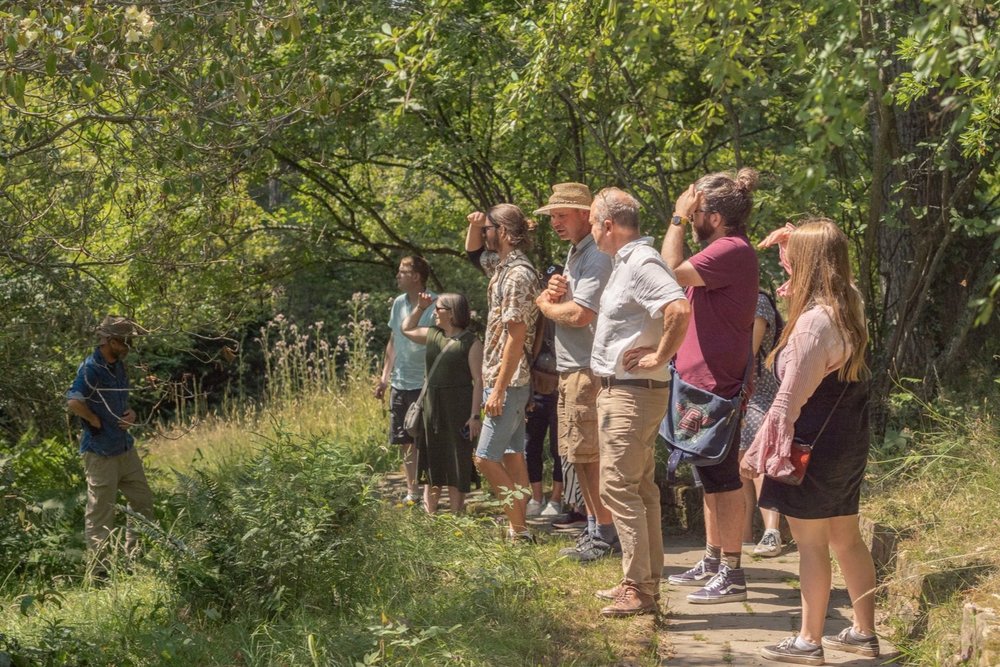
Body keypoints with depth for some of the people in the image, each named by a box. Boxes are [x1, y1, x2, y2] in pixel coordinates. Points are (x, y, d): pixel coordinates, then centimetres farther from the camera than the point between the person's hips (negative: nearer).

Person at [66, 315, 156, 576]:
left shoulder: (118, 365, 8)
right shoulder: (91, 368, -19)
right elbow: (73, 402, -33)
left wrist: (130, 412, 3)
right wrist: (96, 422, -19)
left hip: (125, 447, 9)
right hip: (101, 452, -9)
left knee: (143, 500, 15)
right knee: (100, 512, 1)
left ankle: (137, 557, 29)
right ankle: (99, 569, 10)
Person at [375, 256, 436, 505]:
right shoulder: (399, 303, 9)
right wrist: (385, 376, 13)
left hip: (425, 384, -7)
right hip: (399, 383, 7)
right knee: (405, 442, 12)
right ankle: (412, 492, 22)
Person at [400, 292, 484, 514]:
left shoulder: (470, 342, -8)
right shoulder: (432, 335, 12)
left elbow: (478, 380, -11)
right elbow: (406, 329, 31)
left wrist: (475, 415, -17)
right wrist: (420, 307, 17)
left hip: (457, 407, -6)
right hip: (431, 405, 6)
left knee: (456, 465, -1)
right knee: (431, 464, 10)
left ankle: (456, 518, 5)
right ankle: (429, 515, 17)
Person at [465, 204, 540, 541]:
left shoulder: (518, 275, -18)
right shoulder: (503, 266, 10)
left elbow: (516, 336, -21)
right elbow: (473, 251, 31)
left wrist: (498, 389, -21)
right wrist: (473, 225, 8)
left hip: (509, 381, -10)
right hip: (508, 380, 10)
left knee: (485, 457, -8)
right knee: (512, 454, 11)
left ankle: (519, 528, -3)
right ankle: (519, 528, 15)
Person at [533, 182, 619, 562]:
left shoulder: (597, 257, -15)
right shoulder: (574, 253, 18)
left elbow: (579, 314, -24)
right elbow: (563, 307, 21)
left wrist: (545, 303, -5)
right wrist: (555, 292, -3)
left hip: (589, 370, -10)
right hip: (569, 369, 10)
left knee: (590, 455, -7)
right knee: (579, 456, 14)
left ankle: (606, 535, 0)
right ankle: (594, 528, 22)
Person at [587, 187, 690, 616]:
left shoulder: (641, 263, -18)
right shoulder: (626, 262, 14)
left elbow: (679, 309, -33)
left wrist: (659, 357, -23)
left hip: (632, 393, -11)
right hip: (620, 389, 11)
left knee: (618, 486, -10)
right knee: (640, 486, 15)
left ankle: (639, 589, -7)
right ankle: (646, 580, 23)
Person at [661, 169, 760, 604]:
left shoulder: (731, 250, -18)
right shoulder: (724, 250, 16)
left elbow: (671, 272, -24)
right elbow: (681, 276, 16)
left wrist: (678, 219, -16)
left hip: (716, 386, -11)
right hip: (704, 383, 11)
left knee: (723, 480, -5)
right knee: (711, 480, 18)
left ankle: (731, 575, 1)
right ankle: (713, 562, 29)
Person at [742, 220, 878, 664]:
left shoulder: (814, 322, -23)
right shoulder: (849, 305, 3)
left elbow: (790, 399, -21)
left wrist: (757, 453, -12)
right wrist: (792, 243, 21)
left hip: (813, 448, -9)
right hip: (850, 444, 9)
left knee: (811, 544, 2)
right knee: (846, 538, 16)